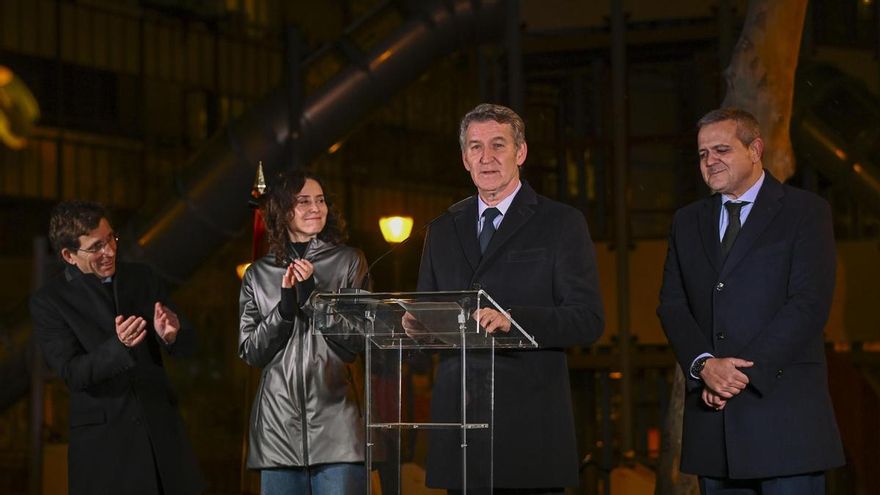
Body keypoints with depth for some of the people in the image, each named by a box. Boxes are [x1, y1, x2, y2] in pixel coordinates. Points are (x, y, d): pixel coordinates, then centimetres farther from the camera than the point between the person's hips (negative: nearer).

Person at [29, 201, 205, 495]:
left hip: (161, 428, 4)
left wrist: (171, 336, -17)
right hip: (103, 442, -4)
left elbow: (188, 346, 7)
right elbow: (71, 373, -13)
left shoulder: (142, 278, 7)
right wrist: (119, 346, -30)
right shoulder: (49, 301, -5)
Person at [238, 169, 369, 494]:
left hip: (333, 419, -2)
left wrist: (312, 293, -10)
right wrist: (285, 306, -7)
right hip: (278, 422, 2)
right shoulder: (259, 274, 12)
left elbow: (354, 344, 2)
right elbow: (250, 352, 7)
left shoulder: (348, 262, 7)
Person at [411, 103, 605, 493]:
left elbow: (588, 320, -6)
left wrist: (512, 319, -21)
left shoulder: (561, 224, 3)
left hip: (531, 420, -4)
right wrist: (415, 323, -4)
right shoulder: (443, 231, 17)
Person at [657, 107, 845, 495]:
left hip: (784, 410, -4)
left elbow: (810, 302, -8)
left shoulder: (805, 211, 2)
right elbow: (672, 305, 9)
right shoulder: (687, 222, 17)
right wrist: (704, 365, -10)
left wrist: (745, 371, -14)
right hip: (713, 410, 4)